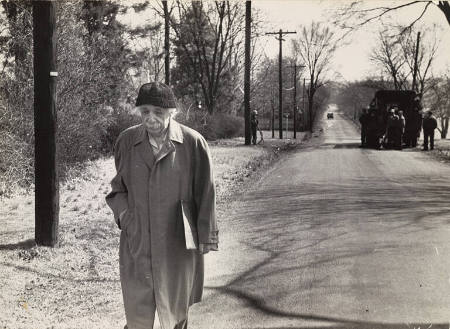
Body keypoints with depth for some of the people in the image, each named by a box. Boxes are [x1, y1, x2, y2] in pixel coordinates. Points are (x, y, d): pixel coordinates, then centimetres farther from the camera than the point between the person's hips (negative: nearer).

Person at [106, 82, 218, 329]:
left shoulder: (193, 143, -9)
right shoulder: (127, 141, -1)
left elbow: (205, 193, -3)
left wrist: (206, 237, -2)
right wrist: (122, 212, -2)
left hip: (178, 242, -2)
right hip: (136, 242, 2)